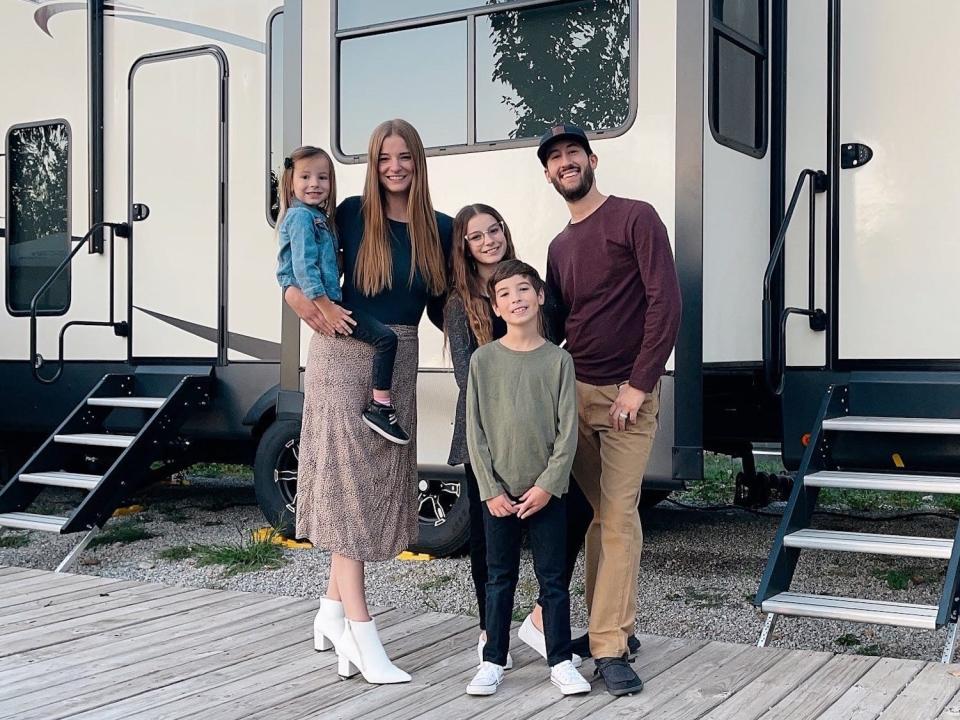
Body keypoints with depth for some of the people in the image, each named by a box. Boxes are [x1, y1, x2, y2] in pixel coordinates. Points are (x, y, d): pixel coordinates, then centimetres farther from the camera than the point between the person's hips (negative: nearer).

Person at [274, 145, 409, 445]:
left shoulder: (319, 216, 18)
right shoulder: (301, 216, -12)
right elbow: (304, 267, -21)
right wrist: (327, 307, -24)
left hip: (329, 300, 11)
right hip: (319, 301, -11)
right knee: (386, 338, -18)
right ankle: (379, 406, -15)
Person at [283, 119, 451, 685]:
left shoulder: (440, 229, 5)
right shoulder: (353, 214, -4)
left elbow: (440, 309, 10)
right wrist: (306, 303, -15)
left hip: (400, 361, 5)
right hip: (344, 355, -4)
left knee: (382, 484, 8)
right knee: (348, 482, -6)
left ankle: (333, 612, 24)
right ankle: (362, 635, -5)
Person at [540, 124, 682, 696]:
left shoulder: (636, 219, -3)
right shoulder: (560, 246, 18)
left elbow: (666, 303, -11)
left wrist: (637, 385, -15)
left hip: (628, 394, -6)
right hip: (574, 392, 6)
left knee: (618, 515, -9)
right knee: (598, 514, 8)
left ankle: (610, 647, -6)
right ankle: (615, 625, 18)